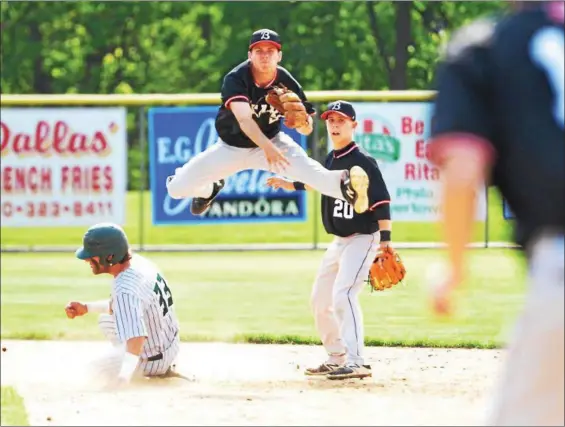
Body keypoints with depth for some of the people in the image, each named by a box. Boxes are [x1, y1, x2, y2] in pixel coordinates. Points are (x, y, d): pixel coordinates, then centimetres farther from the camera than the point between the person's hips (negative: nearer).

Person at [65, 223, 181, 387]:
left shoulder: (125, 290, -34)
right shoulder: (139, 262, -6)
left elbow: (136, 337, -47)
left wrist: (125, 372, -62)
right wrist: (87, 308, 5)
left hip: (154, 360, -9)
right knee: (106, 319, 27)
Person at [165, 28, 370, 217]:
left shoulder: (286, 82, -19)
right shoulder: (235, 79, -28)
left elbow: (306, 130, -14)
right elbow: (244, 120, -44)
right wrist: (267, 147, -61)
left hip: (272, 140, 0)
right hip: (231, 147, 1)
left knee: (308, 168, -33)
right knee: (177, 188, -3)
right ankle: (209, 190, 32)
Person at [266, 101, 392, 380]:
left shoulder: (362, 162, -16)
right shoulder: (331, 160, 7)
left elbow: (382, 202, -21)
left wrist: (385, 242, -28)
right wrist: (287, 184, 27)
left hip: (363, 239, -9)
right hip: (339, 241, 9)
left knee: (343, 294, -24)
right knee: (319, 300, 14)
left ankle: (356, 362, -29)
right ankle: (336, 359, 27)